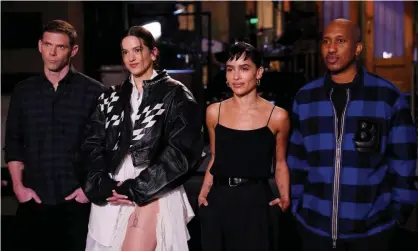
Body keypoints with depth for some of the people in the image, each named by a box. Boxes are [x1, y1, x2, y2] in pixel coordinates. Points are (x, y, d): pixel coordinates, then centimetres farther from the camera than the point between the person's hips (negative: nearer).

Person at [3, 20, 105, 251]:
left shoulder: (93, 91, 0)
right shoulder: (23, 91, 10)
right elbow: (13, 143, 11)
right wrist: (18, 186, 2)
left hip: (77, 200, -2)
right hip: (33, 200, 3)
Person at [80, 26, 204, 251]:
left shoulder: (175, 94, 1)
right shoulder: (111, 97, 15)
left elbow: (181, 151, -7)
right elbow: (92, 145, 8)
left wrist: (136, 189, -10)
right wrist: (103, 186, -10)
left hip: (153, 194, -4)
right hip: (110, 195, 4)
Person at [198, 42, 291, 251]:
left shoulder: (277, 116, -3)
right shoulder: (214, 112, 4)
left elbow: (280, 163, 7)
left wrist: (285, 197, -5)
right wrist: (204, 192, 2)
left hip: (256, 201, -2)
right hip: (217, 201, 2)